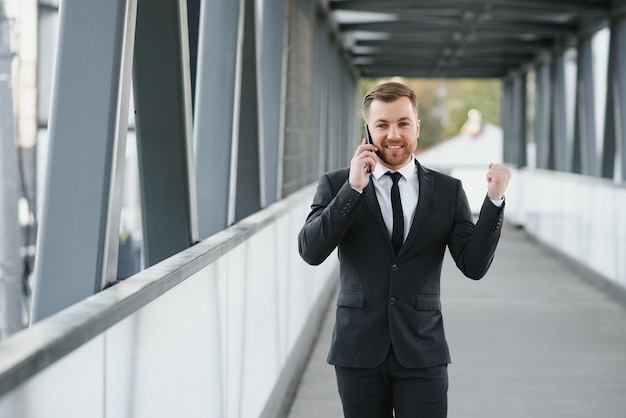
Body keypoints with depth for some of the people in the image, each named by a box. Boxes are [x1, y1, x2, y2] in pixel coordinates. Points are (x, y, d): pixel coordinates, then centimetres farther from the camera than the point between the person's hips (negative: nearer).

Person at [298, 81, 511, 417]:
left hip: (422, 353, 0)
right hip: (359, 353, 0)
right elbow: (310, 251, -10)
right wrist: (353, 188, -16)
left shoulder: (448, 191, 5)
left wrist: (494, 200, -13)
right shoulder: (337, 185, 3)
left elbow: (473, 266, -2)